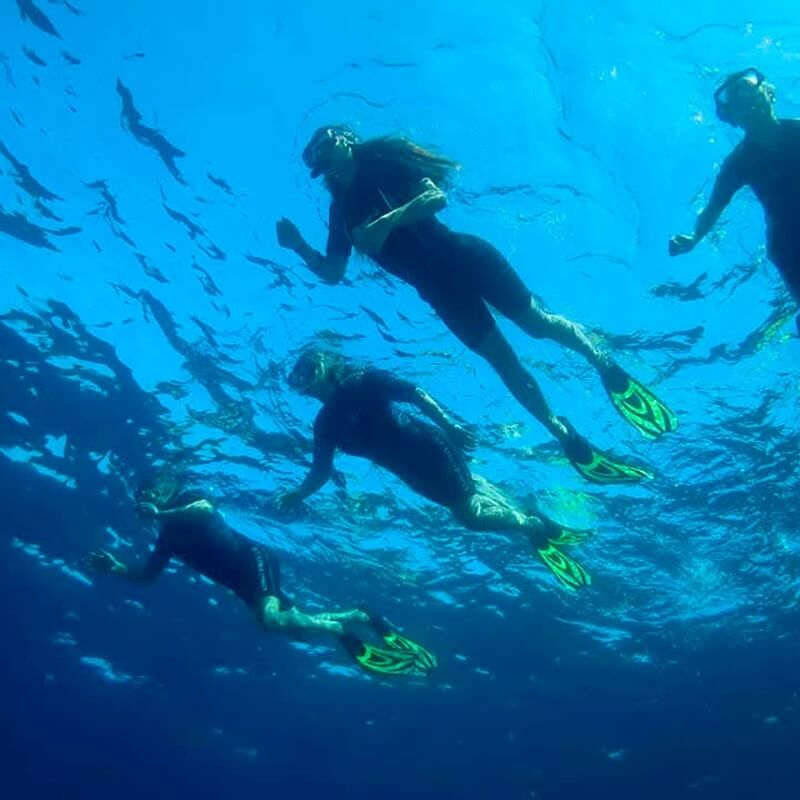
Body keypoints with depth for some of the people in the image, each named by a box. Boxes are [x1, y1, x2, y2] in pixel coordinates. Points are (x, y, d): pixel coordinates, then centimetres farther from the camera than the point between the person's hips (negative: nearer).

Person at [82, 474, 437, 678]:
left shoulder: (187, 499, 0)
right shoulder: (166, 538, 20)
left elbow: (207, 509, -23)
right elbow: (145, 574, 18)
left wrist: (161, 513, -20)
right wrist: (116, 567, 2)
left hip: (253, 558, -8)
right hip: (242, 583, 8)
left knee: (272, 618, -29)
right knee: (292, 623, 0)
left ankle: (342, 631, -13)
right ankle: (360, 617, 13)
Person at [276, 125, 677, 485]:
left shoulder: (386, 160, -3)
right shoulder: (342, 210, 8)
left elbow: (437, 196, -16)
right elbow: (332, 273, 10)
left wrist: (386, 221, -25)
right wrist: (298, 246, -5)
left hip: (462, 257, -3)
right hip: (437, 288, 3)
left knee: (537, 323, -2)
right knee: (502, 359, 2)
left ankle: (605, 363, 21)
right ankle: (567, 437, 7)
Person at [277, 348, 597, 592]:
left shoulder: (361, 383, -9)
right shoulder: (326, 423, 8)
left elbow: (413, 392, -14)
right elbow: (321, 471, 10)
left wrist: (449, 424, -22)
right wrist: (297, 494, -7)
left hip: (428, 446, -6)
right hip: (415, 474, 6)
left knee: (469, 512, -13)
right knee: (470, 511, 10)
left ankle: (534, 525, 4)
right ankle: (536, 524, 22)